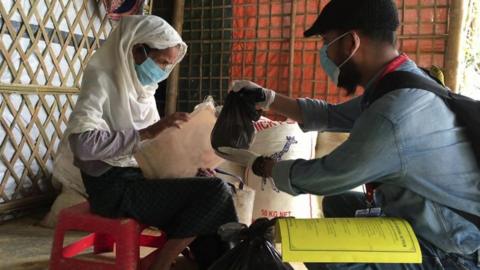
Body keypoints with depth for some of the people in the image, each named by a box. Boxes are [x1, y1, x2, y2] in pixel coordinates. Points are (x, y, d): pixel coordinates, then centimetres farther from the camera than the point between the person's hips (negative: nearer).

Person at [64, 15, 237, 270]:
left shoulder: (141, 84, 12)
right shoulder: (102, 79, -12)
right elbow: (82, 142, -26)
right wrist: (147, 133, -25)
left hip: (139, 175, 8)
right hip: (114, 185, -8)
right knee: (214, 190, -19)